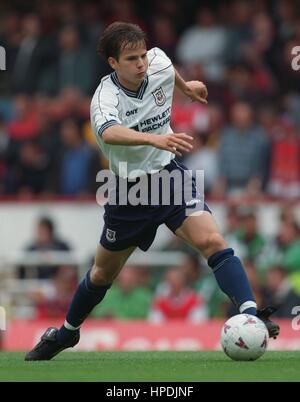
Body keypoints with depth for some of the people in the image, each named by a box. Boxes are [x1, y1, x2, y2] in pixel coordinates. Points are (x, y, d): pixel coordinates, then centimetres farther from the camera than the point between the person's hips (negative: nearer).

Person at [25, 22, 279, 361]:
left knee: (212, 242, -23)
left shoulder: (160, 66, -11)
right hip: (128, 189, -2)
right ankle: (66, 333, 39)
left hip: (169, 175, 2)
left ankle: (249, 314, -30)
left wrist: (187, 86, 36)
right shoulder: (106, 97, -26)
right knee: (103, 272, 15)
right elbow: (109, 132, -50)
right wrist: (155, 139, -66)